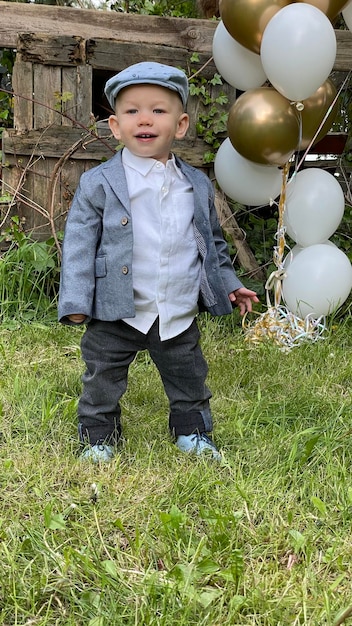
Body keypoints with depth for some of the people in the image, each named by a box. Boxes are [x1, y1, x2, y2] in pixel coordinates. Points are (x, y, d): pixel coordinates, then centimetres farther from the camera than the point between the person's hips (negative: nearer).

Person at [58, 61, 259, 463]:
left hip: (179, 316, 3)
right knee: (102, 382, 12)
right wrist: (76, 301, -14)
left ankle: (194, 435, 39)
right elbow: (79, 242, -8)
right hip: (115, 314, -2)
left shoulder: (198, 185, 3)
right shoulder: (98, 183, -8)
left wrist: (228, 285, 13)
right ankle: (97, 438, 33)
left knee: (190, 383, 17)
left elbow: (212, 241, 15)